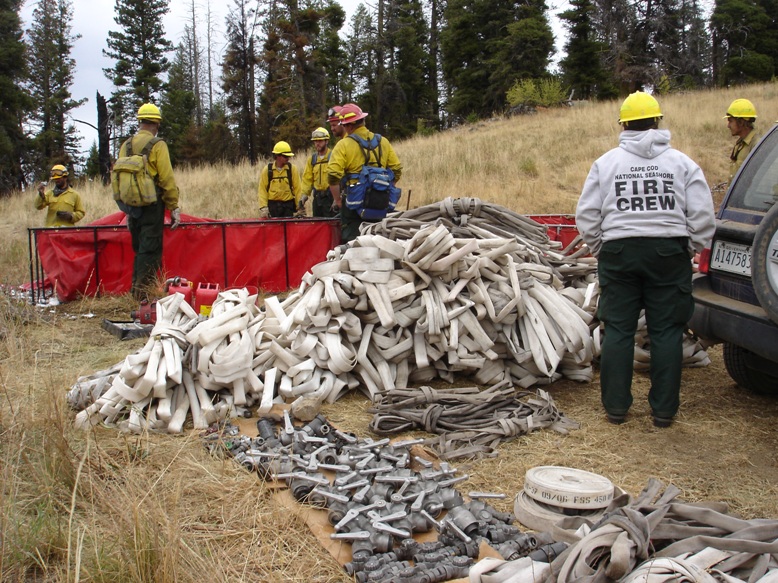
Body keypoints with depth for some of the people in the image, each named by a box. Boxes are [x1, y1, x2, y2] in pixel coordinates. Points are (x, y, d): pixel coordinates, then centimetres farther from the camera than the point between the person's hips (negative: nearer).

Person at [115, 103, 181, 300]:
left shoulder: (125, 146, 10)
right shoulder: (157, 145, -9)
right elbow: (167, 179, -13)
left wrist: (127, 209, 19)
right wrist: (174, 207, -6)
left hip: (132, 206, 6)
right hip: (152, 206, -6)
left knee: (139, 250, 17)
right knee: (150, 251, -2)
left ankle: (135, 290, 23)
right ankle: (144, 293, -3)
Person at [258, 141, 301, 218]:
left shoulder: (292, 169, 1)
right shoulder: (267, 170, 0)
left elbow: (297, 188, 0)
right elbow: (262, 189, 0)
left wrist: (300, 206, -5)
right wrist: (263, 207, -9)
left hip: (288, 205, 0)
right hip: (272, 205, 0)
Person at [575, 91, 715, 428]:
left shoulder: (606, 162, 2)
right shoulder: (681, 162, 1)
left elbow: (586, 215, 1)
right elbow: (702, 216, -2)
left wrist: (598, 249, 13)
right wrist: (690, 249, 12)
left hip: (619, 252, 1)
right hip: (669, 253, 0)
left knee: (618, 330, 7)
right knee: (666, 332, 6)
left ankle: (615, 406, 12)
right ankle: (664, 410, 11)